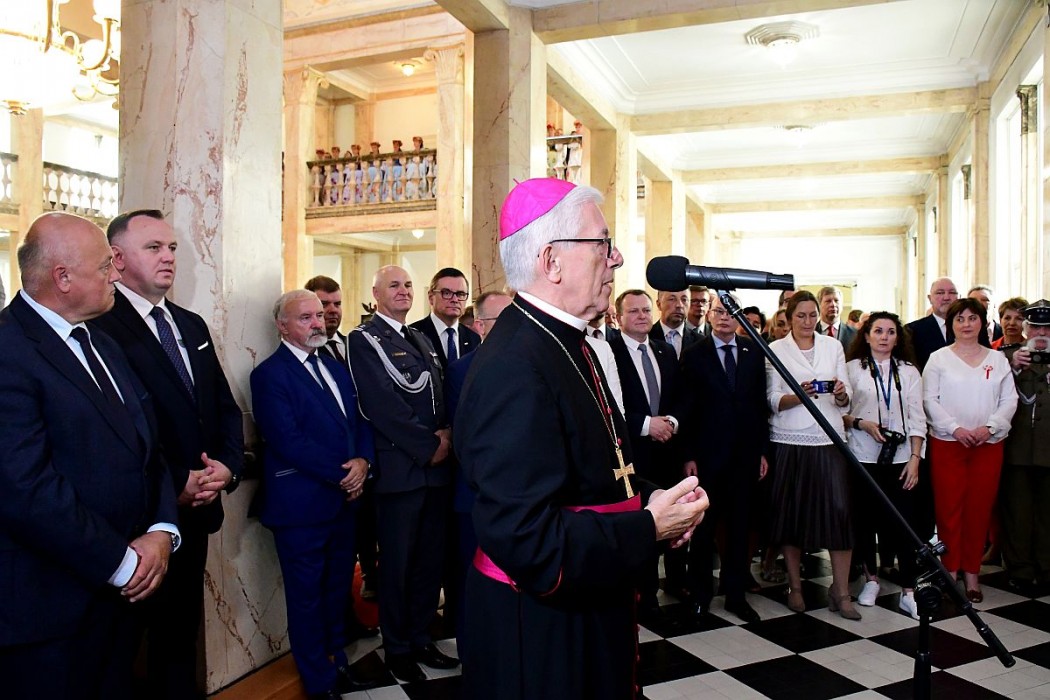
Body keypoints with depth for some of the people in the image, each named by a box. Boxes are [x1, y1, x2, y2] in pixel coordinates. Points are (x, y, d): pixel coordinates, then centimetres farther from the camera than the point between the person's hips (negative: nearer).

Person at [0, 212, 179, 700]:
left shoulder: (102, 345, 11)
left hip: (120, 593, 8)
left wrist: (162, 531, -5)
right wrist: (123, 563, -17)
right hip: (50, 606, -8)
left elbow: (146, 446, 10)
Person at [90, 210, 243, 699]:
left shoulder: (192, 326, 11)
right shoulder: (98, 328, -14)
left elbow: (226, 407, 12)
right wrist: (174, 485, -17)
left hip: (195, 511, 7)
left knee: (181, 628, 20)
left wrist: (227, 466, -4)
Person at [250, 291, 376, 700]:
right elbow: (288, 441, -20)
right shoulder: (270, 375, -12)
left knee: (338, 588, 19)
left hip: (345, 498, 7)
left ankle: (337, 661, 38)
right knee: (307, 596, 10)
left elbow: (360, 419, 10)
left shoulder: (335, 368, 12)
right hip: (301, 505, -7)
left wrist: (363, 460, -9)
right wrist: (341, 475, -16)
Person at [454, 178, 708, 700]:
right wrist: (648, 528, -20)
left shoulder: (563, 343, 4)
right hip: (541, 635, -9)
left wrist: (650, 498, -1)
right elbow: (529, 541, -30)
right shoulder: (514, 368, -28)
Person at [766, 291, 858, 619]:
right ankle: (795, 586, 18)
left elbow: (846, 398, 8)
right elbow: (773, 401, -3)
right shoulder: (776, 350, 4)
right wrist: (799, 395, -21)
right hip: (789, 442, -1)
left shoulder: (833, 345, 11)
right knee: (791, 513, 3)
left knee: (839, 511, -6)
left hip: (829, 440, 2)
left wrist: (841, 394, -15)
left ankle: (841, 592, 6)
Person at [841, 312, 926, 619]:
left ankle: (908, 591, 4)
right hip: (863, 456, -1)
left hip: (899, 458, 1)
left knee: (903, 523, -2)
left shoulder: (909, 372, 9)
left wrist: (915, 459, -2)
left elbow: (917, 419, 5)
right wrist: (860, 423, -16)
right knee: (865, 519, 7)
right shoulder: (852, 368, 3)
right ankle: (871, 579, 23)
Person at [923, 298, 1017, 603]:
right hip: (947, 443, -2)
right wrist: (955, 428, -13)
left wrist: (989, 427, -11)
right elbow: (929, 399, -2)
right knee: (948, 507, 0)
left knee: (979, 508, 5)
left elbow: (1009, 400, 4)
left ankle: (971, 573, 16)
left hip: (989, 444, 2)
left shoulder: (997, 359, 9)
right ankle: (950, 570, 11)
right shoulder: (939, 358, 3)